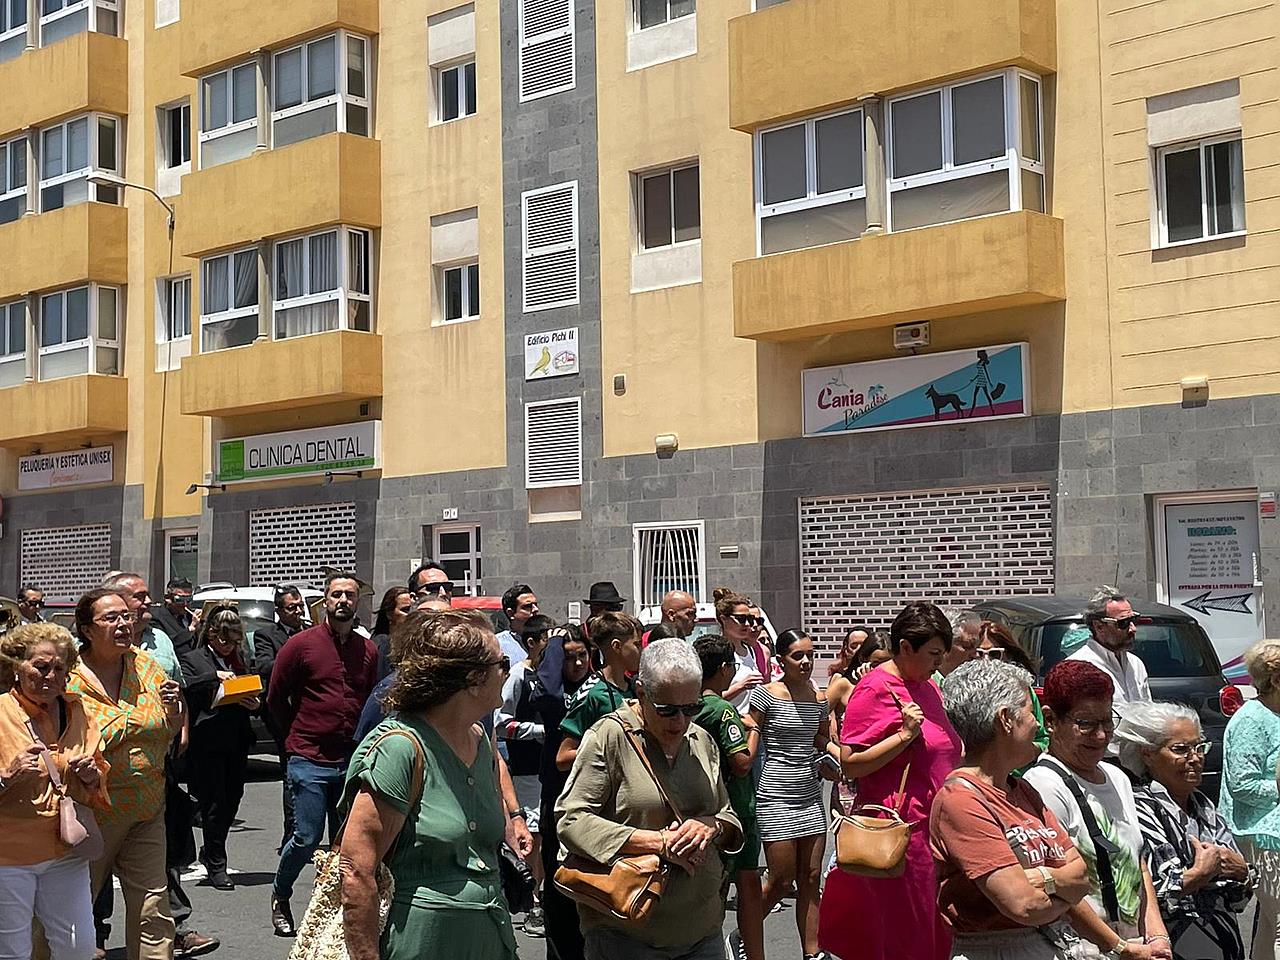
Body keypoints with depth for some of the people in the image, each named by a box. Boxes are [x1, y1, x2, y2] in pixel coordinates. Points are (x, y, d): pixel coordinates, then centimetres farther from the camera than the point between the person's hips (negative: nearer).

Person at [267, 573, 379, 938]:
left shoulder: (369, 650, 7)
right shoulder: (301, 645, -4)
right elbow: (276, 698, 4)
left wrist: (361, 743, 8)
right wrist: (299, 736, 8)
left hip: (351, 761, 4)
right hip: (309, 760, -4)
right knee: (307, 838, -3)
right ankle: (280, 895, 22)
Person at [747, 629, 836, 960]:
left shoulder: (819, 699, 8)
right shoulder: (766, 694, -8)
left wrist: (845, 759, 2)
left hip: (810, 796, 5)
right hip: (776, 798, -5)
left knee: (811, 879, 5)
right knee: (782, 880, -2)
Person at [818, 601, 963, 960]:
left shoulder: (927, 685, 15)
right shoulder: (876, 688, -12)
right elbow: (850, 764, -17)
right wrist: (905, 734, -20)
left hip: (934, 829, 8)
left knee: (937, 930, 11)